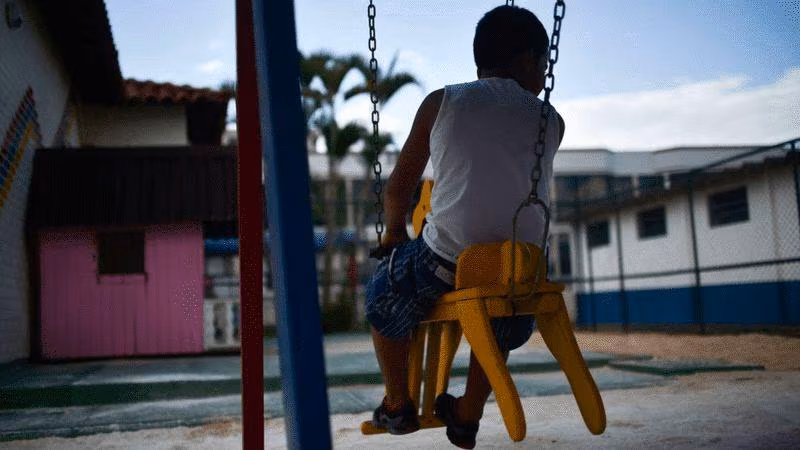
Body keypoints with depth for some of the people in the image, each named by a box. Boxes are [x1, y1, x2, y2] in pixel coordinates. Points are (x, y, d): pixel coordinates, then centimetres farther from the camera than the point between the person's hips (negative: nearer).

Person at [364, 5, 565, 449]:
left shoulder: (442, 102, 3)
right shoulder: (551, 122, 6)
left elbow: (399, 186, 10)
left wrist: (394, 231, 29)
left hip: (446, 262, -2)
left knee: (383, 295, 28)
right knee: (501, 320, 36)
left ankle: (397, 405, 37)